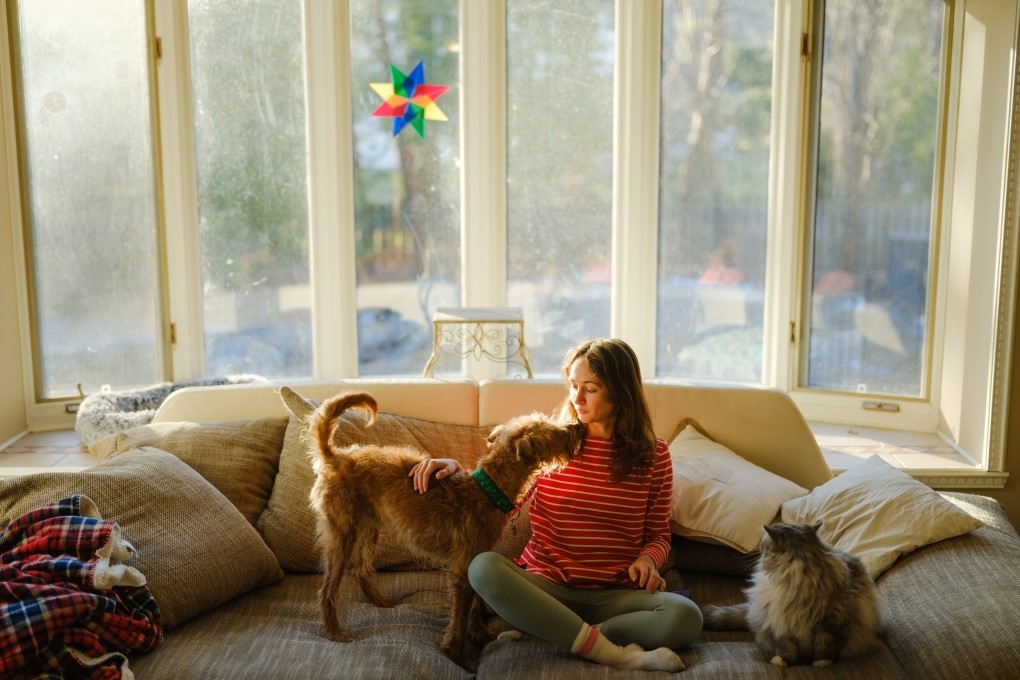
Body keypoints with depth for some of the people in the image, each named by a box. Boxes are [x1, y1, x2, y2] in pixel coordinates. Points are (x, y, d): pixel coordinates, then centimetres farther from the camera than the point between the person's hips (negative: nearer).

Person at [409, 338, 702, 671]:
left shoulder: (654, 455, 4)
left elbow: (659, 535, 14)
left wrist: (648, 559, -9)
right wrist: (455, 468, -8)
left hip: (614, 594, 0)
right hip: (546, 587, 0)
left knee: (685, 617, -30)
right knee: (484, 566, -33)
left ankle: (548, 631, -23)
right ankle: (615, 654, -31)